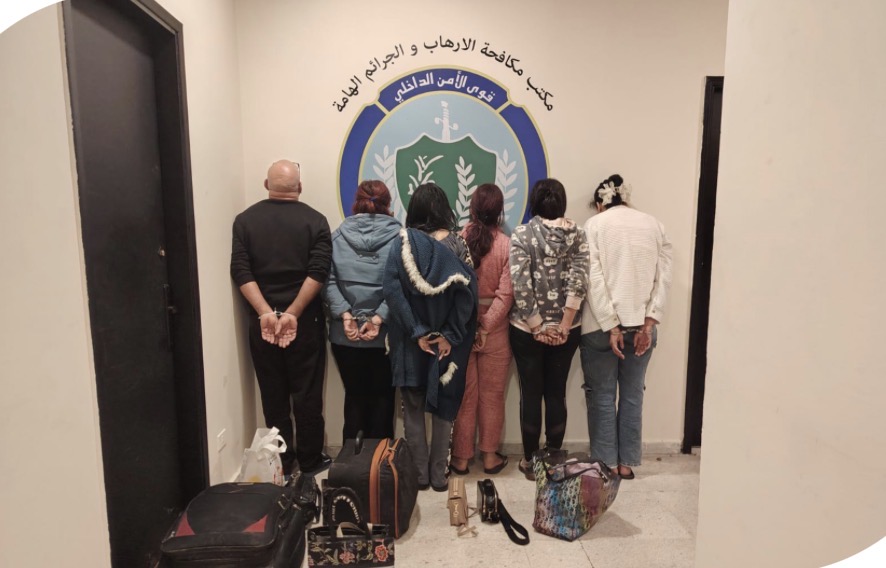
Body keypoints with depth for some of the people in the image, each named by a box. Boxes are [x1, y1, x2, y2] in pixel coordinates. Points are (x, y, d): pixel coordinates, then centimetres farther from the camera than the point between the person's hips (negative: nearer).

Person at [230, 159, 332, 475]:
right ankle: (310, 461, 19)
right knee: (307, 394, 9)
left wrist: (266, 313, -10)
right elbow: (318, 272, -13)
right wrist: (292, 314, -13)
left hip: (262, 322, 2)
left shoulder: (245, 220, 2)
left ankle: (280, 462, 23)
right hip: (305, 322, -2)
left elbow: (241, 271, -7)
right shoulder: (314, 221, -3)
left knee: (273, 395, 11)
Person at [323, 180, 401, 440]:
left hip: (345, 335, 2)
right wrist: (379, 318, -16)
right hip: (385, 334, -2)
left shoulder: (338, 235, 1)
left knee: (354, 396, 15)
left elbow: (328, 280, -8)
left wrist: (344, 314, -12)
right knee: (382, 398, 13)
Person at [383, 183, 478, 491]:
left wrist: (417, 333, -12)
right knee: (443, 405, 14)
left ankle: (419, 472, 23)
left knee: (413, 407, 15)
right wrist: (449, 335, -10)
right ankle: (439, 473, 22)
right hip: (446, 341, 1)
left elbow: (392, 291, -15)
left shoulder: (402, 243, -7)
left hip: (411, 340, 0)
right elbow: (467, 292, -13)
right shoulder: (457, 244, -5)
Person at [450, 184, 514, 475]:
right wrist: (485, 328, -12)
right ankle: (490, 456, 26)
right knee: (492, 395, 14)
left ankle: (461, 457, 23)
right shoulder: (507, 245, -11)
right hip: (495, 330, 0)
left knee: (464, 394, 13)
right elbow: (505, 294, -15)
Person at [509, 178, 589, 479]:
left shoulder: (522, 235, -8)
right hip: (565, 330, 3)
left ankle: (530, 460, 19)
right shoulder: (577, 234, 0)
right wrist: (564, 325, -10)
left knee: (531, 393, 9)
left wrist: (537, 327, -9)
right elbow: (578, 279, -11)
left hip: (527, 329, -2)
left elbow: (520, 285, -15)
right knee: (556, 393, 13)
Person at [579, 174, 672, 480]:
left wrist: (610, 326, -12)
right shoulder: (654, 225, 9)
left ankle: (606, 463, 15)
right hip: (641, 325, 4)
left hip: (602, 325, -3)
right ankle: (626, 462, 22)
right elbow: (664, 277, 0)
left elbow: (593, 278, -12)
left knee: (602, 396, 8)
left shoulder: (594, 224, -1)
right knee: (633, 395, 13)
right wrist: (649, 323, -5)